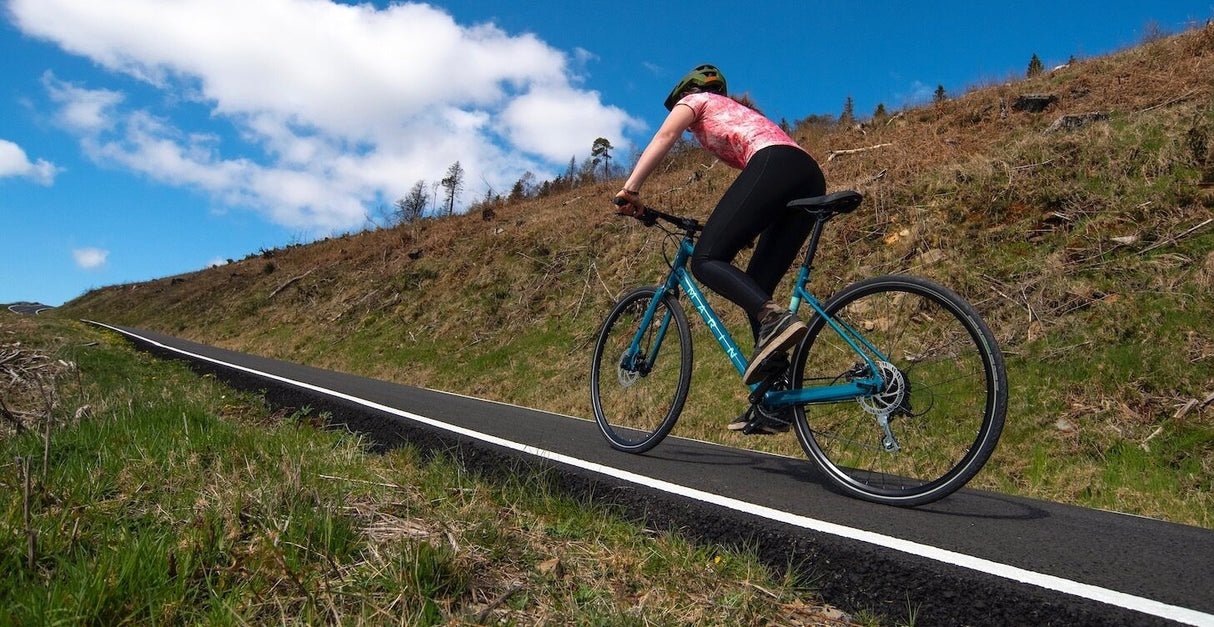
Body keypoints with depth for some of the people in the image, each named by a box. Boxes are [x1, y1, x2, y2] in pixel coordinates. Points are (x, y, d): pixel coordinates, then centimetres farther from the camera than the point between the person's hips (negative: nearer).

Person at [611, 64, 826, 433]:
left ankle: (775, 318, -36)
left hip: (774, 164, -8)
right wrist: (742, 230, 31)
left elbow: (665, 135, 2)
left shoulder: (697, 100, 23)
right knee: (756, 287, 5)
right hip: (812, 178, 8)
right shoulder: (739, 113, 42)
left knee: (705, 260, -12)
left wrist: (630, 189, -6)